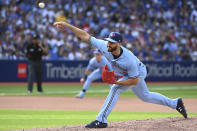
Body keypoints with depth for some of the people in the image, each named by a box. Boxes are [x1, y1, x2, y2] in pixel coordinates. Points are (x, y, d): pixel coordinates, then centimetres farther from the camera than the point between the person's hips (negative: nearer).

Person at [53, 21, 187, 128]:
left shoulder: (129, 59, -42)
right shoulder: (104, 46, -29)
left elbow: (134, 81, -32)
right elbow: (85, 36, -26)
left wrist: (117, 82, -38)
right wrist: (67, 25, -33)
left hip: (139, 72, -8)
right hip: (129, 74, 8)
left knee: (115, 89, -27)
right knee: (145, 96, 24)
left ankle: (101, 120, -25)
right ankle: (175, 103, 42)